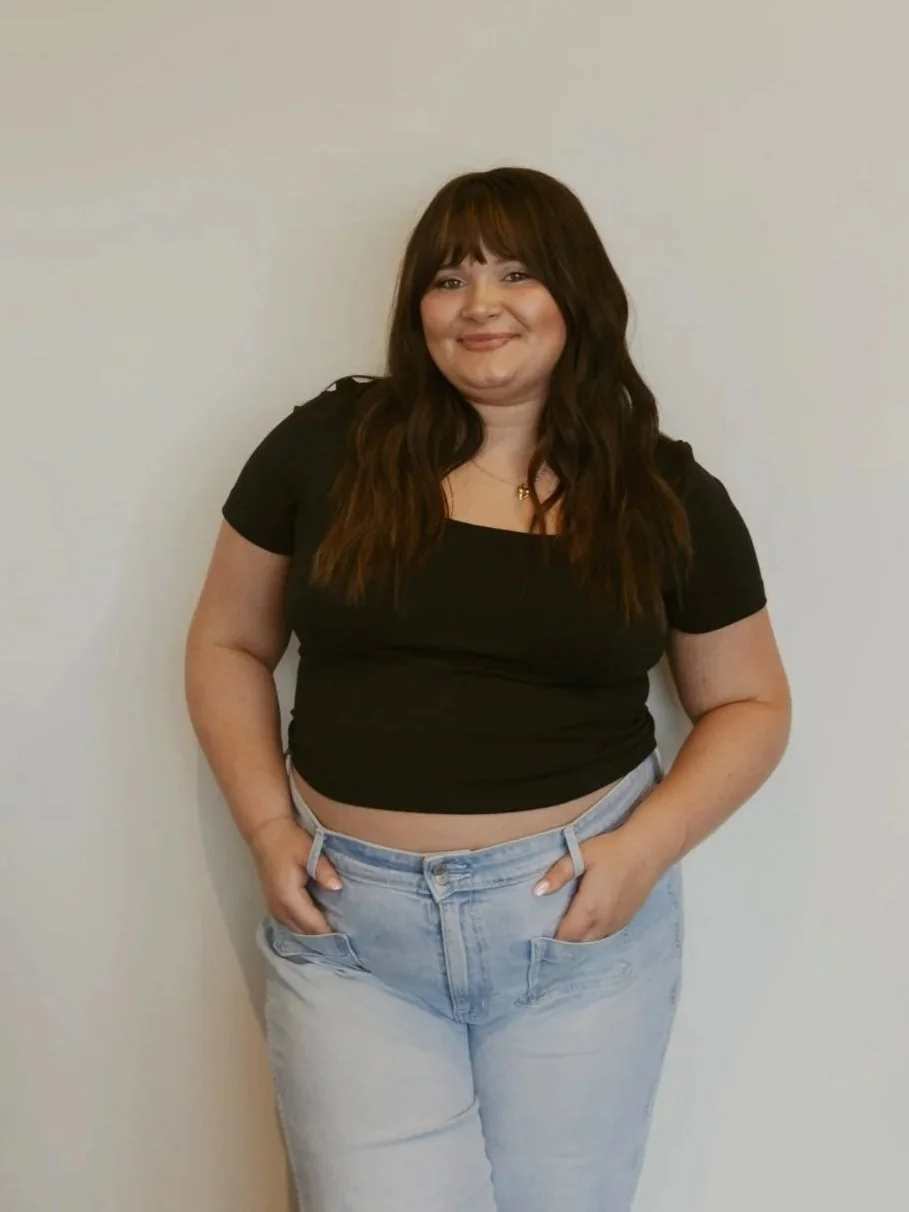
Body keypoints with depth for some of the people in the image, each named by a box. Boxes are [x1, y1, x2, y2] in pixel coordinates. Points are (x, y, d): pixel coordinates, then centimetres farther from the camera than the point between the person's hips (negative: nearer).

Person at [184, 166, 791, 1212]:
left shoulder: (669, 496, 0)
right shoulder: (324, 448, -2)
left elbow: (749, 705, 8)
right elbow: (228, 643, 7)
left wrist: (646, 848, -8)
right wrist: (268, 829, -4)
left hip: (577, 923, 1)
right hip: (349, 926, 0)